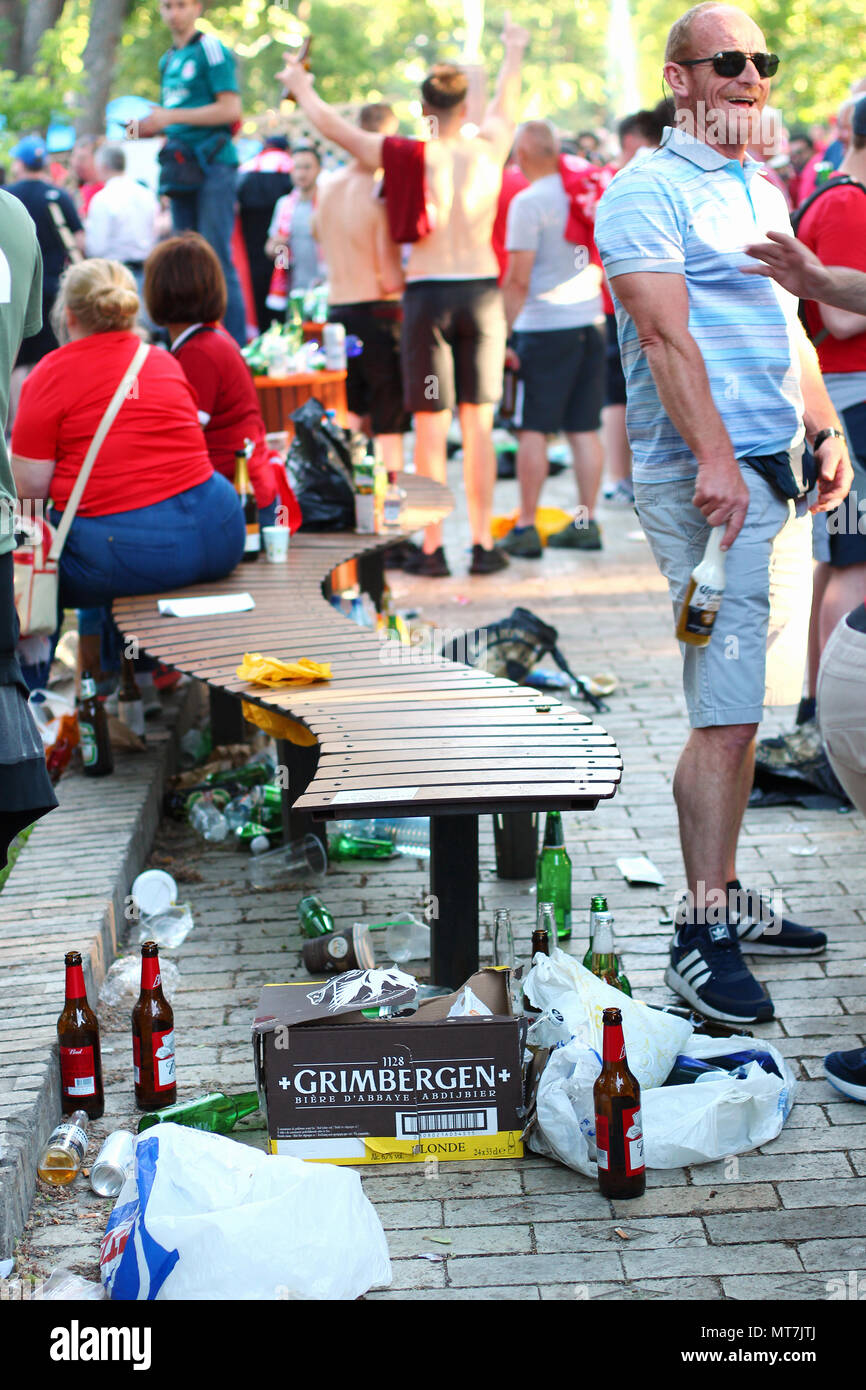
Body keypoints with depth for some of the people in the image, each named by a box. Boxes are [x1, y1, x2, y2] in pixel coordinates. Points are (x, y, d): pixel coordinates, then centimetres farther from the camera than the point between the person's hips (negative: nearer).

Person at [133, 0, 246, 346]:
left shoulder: (211, 50, -5)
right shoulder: (168, 60, 18)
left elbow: (230, 110, -14)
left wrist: (171, 116, -14)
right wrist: (151, 128, 7)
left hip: (213, 162, -8)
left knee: (216, 257, -12)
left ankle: (234, 345, -10)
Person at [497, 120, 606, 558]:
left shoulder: (528, 202, -10)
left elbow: (518, 279, -13)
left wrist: (505, 332, -9)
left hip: (544, 325, -6)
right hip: (590, 322, 6)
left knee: (533, 429, -2)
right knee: (584, 429, 8)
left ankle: (526, 528, 0)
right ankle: (586, 524, 11)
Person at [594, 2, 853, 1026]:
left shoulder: (765, 193, 21)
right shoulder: (647, 192, -6)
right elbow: (666, 334, -17)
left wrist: (826, 433, 17)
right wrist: (714, 457, -26)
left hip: (776, 472, 8)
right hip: (705, 477, -8)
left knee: (739, 706, 10)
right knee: (725, 711, -11)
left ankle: (725, 899, 18)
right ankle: (700, 937, -7)